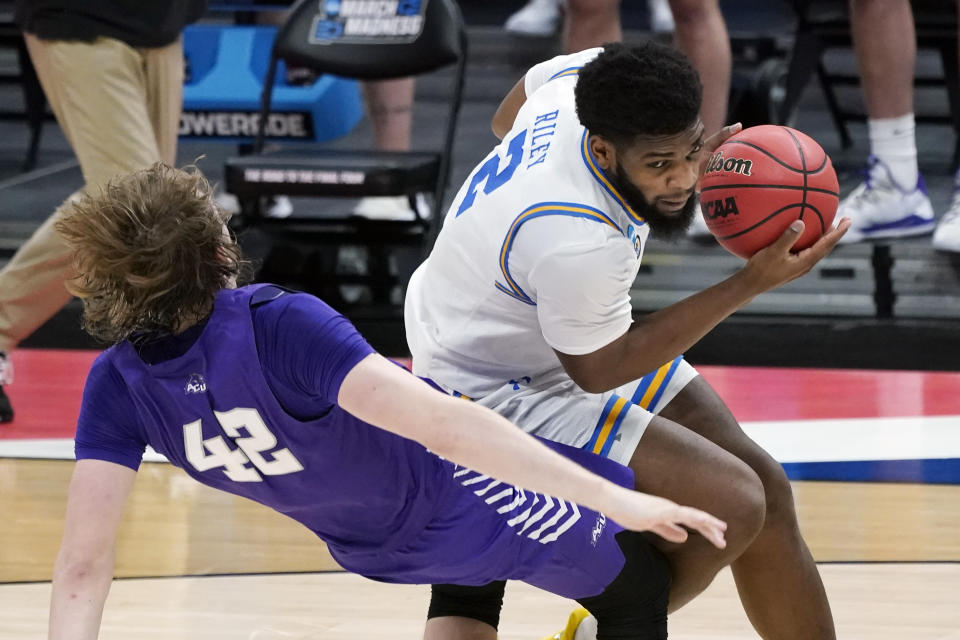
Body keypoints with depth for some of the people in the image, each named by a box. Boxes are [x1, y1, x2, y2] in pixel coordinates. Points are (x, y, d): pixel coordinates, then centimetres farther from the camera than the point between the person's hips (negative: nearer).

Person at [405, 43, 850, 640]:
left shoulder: (584, 79, -17)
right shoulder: (580, 243, -40)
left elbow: (509, 118, 10)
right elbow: (601, 371, -20)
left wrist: (679, 169, 1)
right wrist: (752, 283, -22)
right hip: (498, 394, -10)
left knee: (765, 487, 6)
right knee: (730, 506, -19)